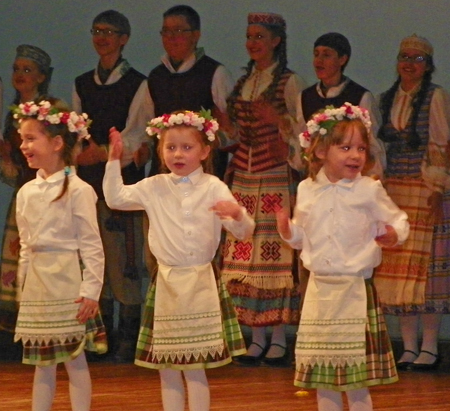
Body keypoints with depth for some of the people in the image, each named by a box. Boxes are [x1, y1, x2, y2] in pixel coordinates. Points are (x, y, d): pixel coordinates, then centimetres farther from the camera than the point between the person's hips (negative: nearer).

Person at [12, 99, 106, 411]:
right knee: (42, 363, 10)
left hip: (66, 281, -6)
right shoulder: (26, 192, 9)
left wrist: (90, 291, -14)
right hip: (36, 284, 6)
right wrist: (23, 288, 14)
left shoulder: (78, 190, -10)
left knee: (75, 361, 0)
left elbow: (91, 245, -10)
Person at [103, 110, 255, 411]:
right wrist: (114, 160, 1)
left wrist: (237, 214, -28)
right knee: (167, 369, 5)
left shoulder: (213, 188, -2)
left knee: (195, 369, -4)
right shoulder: (154, 188, 6)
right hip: (167, 283, 3)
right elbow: (115, 198, 8)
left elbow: (245, 231, -6)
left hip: (201, 282, -3)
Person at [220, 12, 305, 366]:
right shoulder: (244, 83, 17)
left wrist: (277, 118, -21)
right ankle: (257, 337, 7)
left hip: (277, 176, -6)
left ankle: (279, 338, -1)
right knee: (245, 254, 2)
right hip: (244, 174, 6)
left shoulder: (289, 82, -1)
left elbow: (300, 131, -6)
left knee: (277, 252, -6)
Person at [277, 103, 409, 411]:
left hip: (356, 290, -4)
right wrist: (287, 229, -5)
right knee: (324, 381, 9)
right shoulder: (307, 190, 6)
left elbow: (398, 221, 0)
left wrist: (394, 234, -22)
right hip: (320, 290, 4)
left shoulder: (369, 190, -5)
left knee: (357, 382, -4)